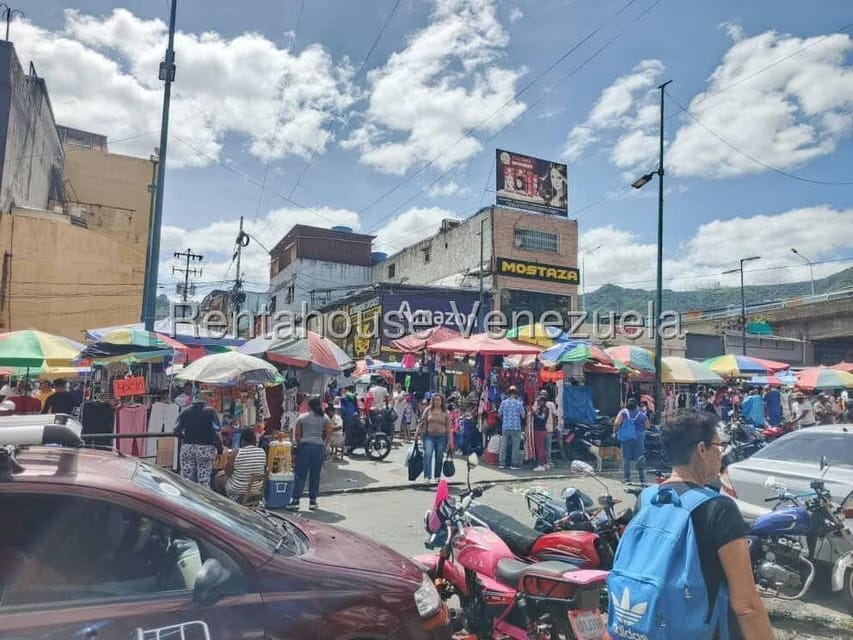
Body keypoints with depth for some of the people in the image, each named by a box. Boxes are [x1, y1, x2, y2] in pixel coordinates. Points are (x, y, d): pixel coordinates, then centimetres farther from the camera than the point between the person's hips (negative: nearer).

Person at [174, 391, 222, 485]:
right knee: (204, 479, 0)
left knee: (186, 478, 10)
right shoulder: (210, 411, -5)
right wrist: (219, 447, -4)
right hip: (205, 449, -4)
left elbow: (177, 430, 3)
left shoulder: (185, 411, 7)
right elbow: (216, 431, -12)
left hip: (187, 448, 4)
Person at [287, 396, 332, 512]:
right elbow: (329, 434, 1)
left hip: (304, 446, -1)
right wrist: (325, 446, 12)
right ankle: (312, 501, 11)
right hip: (319, 446, 1)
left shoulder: (302, 417, 4)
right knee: (315, 475, 7)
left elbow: (297, 434, 3)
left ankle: (295, 501, 1)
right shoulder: (325, 418, 5)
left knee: (300, 475, 4)